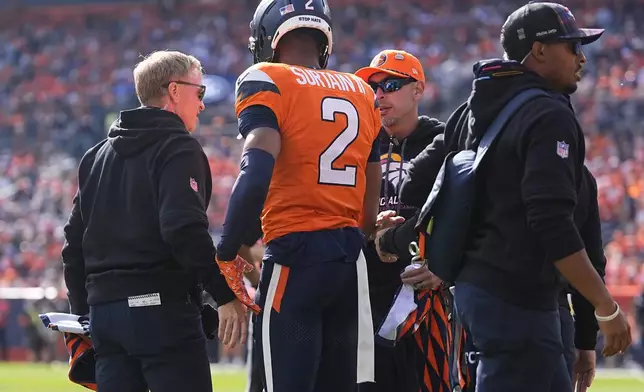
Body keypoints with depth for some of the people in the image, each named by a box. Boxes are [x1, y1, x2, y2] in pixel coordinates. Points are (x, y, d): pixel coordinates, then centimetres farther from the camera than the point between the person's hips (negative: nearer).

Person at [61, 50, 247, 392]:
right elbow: (185, 230, -20)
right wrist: (225, 294, -18)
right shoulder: (178, 149, -6)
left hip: (104, 309, 8)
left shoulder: (97, 156, 19)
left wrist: (82, 312, 24)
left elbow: (75, 241, 19)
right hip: (162, 309, -8)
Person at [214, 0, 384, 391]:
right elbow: (371, 203, 16)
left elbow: (257, 175, -18)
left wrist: (226, 255, -12)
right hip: (350, 257, 6)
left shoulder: (267, 83, -4)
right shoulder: (362, 94, 16)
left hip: (296, 255, -6)